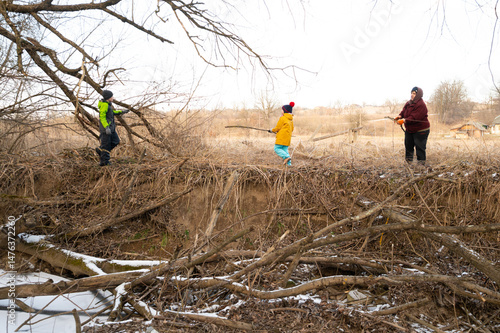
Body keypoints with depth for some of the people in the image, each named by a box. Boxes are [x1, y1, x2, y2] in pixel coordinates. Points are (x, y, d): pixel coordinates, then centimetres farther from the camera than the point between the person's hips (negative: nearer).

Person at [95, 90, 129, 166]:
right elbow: (102, 117, -21)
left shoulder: (109, 104, 14)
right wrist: (106, 127, -28)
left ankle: (100, 150, 21)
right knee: (106, 144, -3)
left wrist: (122, 112, 22)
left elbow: (113, 112, 30)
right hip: (105, 128, -9)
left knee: (116, 141, 12)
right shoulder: (104, 105, -16)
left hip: (111, 128, 10)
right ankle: (104, 161, 5)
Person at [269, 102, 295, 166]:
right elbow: (292, 129, 20)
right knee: (285, 149, 9)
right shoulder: (291, 119, 15)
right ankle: (289, 163, -4)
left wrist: (272, 130, 9)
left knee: (277, 148, -3)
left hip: (281, 137, -8)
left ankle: (286, 157, -24)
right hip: (288, 138, 8)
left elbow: (277, 127, -9)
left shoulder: (282, 118, -9)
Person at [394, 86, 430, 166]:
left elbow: (414, 118, -29)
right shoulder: (409, 103, 6)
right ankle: (408, 161, 25)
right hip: (409, 130, 8)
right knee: (408, 145, 14)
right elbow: (404, 111, 3)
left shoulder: (421, 105, -21)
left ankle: (421, 164, 5)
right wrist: (400, 116, -18)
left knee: (420, 148, -3)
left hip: (420, 130, -8)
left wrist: (404, 121, -34)